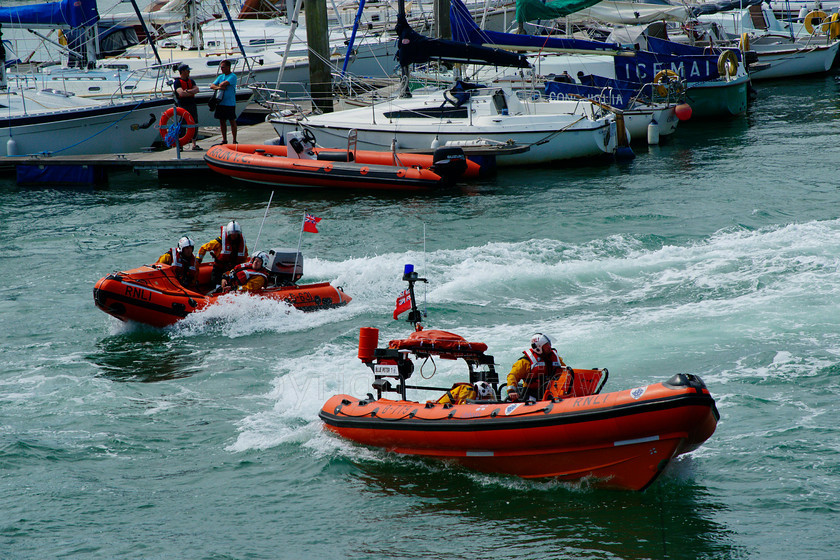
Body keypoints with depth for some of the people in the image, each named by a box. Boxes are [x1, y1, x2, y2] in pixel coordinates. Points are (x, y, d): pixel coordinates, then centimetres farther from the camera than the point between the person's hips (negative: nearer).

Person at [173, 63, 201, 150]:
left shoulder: (191, 81, 16)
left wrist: (188, 91, -17)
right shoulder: (177, 82, -4)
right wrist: (192, 92, -7)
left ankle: (194, 144, 8)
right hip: (183, 106, -6)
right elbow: (181, 93, -18)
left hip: (192, 105, 6)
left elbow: (196, 89, 0)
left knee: (195, 125, 4)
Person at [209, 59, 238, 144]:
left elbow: (224, 83, -20)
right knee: (222, 121, 9)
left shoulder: (232, 76, -7)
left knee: (232, 121, -1)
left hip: (230, 103, -7)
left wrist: (220, 85, 1)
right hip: (221, 103, 7)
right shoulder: (220, 77, 14)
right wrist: (218, 87, -14)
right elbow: (212, 86, 6)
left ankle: (234, 140, 4)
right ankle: (224, 140, 17)